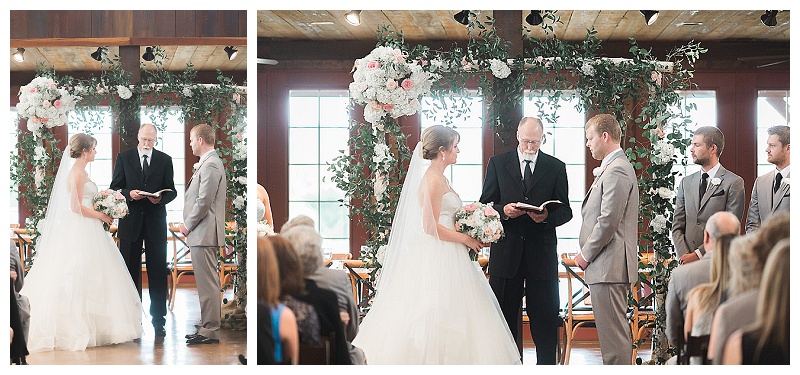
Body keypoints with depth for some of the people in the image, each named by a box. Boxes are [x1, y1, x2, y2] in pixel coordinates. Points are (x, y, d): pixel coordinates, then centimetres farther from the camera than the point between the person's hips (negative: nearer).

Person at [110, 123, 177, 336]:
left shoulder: (165, 160, 7)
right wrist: (129, 194, -15)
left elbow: (171, 191, 7)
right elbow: (114, 188, 5)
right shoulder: (123, 158, 6)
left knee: (157, 271, 1)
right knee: (130, 271, 5)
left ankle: (158, 320, 6)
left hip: (155, 222, 0)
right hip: (130, 222, 0)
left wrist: (161, 198, -14)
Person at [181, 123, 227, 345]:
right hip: (202, 234, 11)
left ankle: (210, 332, -3)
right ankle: (208, 327, 19)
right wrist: (189, 225, 14)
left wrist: (188, 225, -9)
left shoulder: (210, 165, -15)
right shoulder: (208, 163, 18)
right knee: (206, 283, 13)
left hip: (204, 233, -11)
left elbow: (204, 201, -19)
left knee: (208, 284, -7)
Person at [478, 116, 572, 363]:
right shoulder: (497, 163, 7)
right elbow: (485, 204, 6)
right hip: (506, 252, 1)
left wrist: (547, 216, -15)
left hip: (542, 252, 0)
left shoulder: (556, 167, 7)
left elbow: (565, 211, 6)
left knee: (545, 316, 2)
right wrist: (503, 211, -15)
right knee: (505, 315, 6)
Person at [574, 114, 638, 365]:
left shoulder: (616, 170, -14)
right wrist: (587, 253, 15)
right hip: (609, 265, 11)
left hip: (609, 266, -11)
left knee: (613, 331, -8)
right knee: (612, 329, 14)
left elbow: (608, 221, -20)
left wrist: (586, 254, -10)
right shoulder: (612, 168, 19)